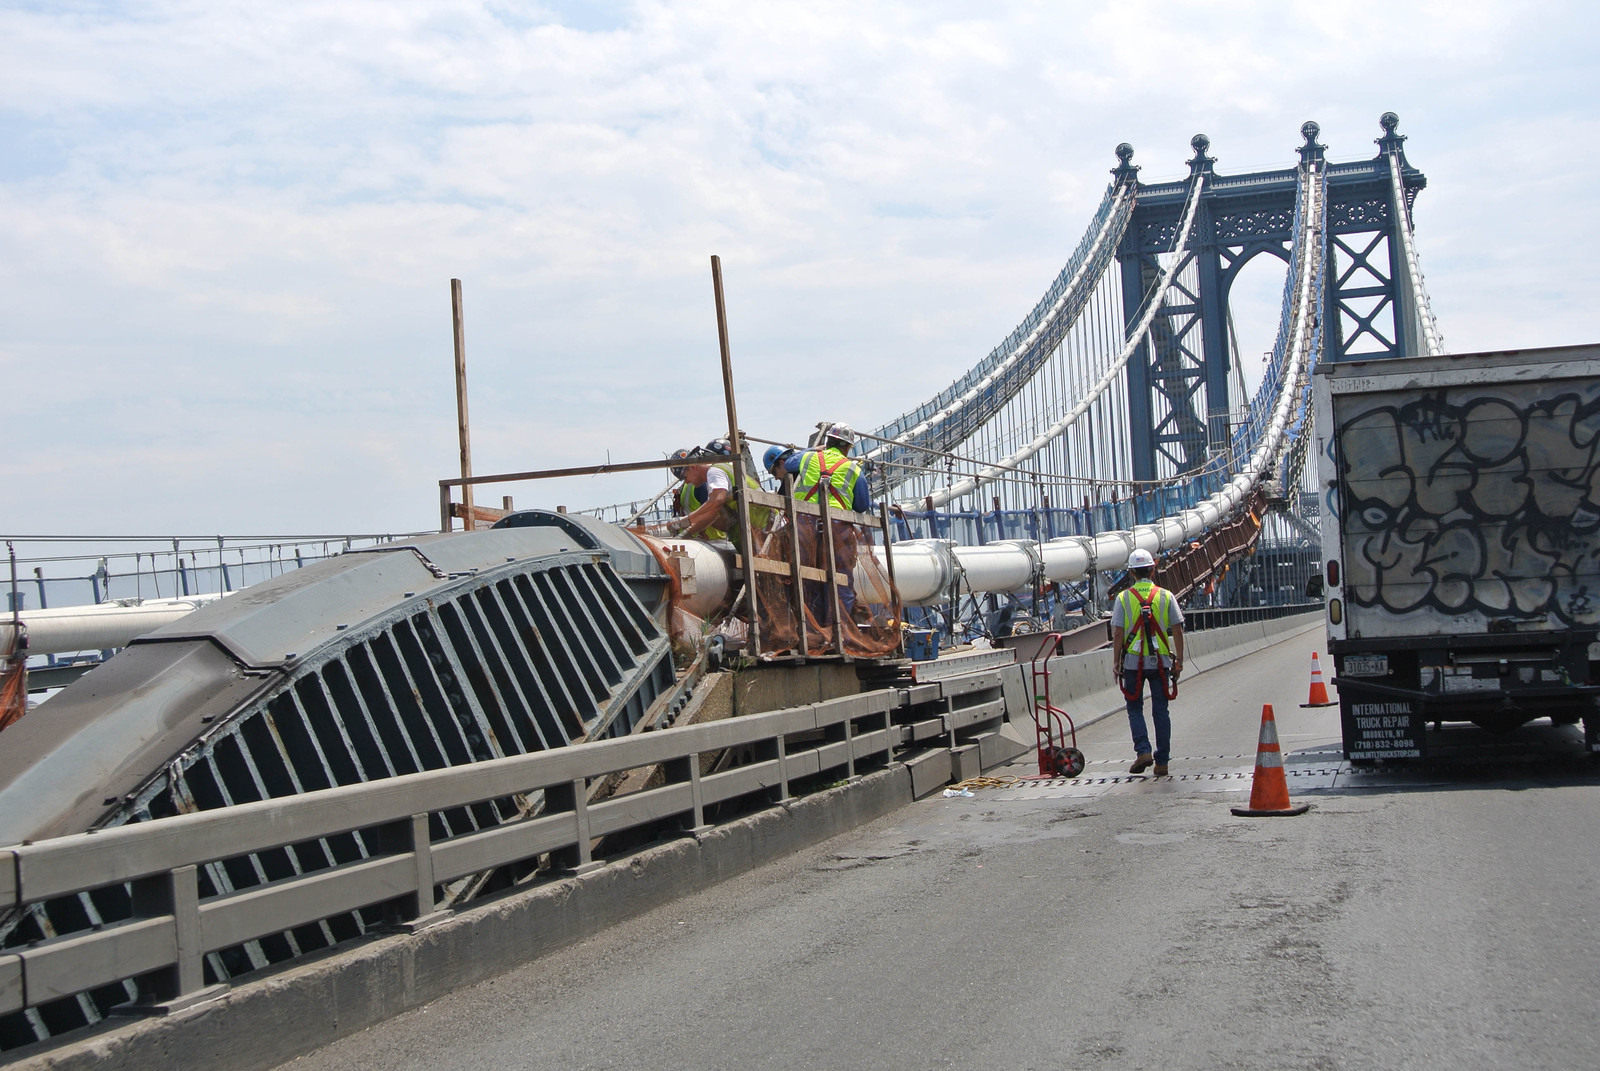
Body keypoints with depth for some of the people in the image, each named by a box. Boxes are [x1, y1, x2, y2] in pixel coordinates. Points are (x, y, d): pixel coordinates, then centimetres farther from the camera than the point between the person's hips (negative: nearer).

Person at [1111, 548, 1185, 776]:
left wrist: (1117, 662, 3)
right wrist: (1179, 660, 8)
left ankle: (1143, 751, -7)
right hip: (1160, 661, 1)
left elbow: (1117, 633, -5)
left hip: (1133, 661, -1)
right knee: (1160, 711, 7)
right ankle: (1162, 762, 8)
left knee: (1135, 709, 11)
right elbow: (1177, 630, 1)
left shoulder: (1123, 598, -3)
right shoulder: (1166, 596, 1)